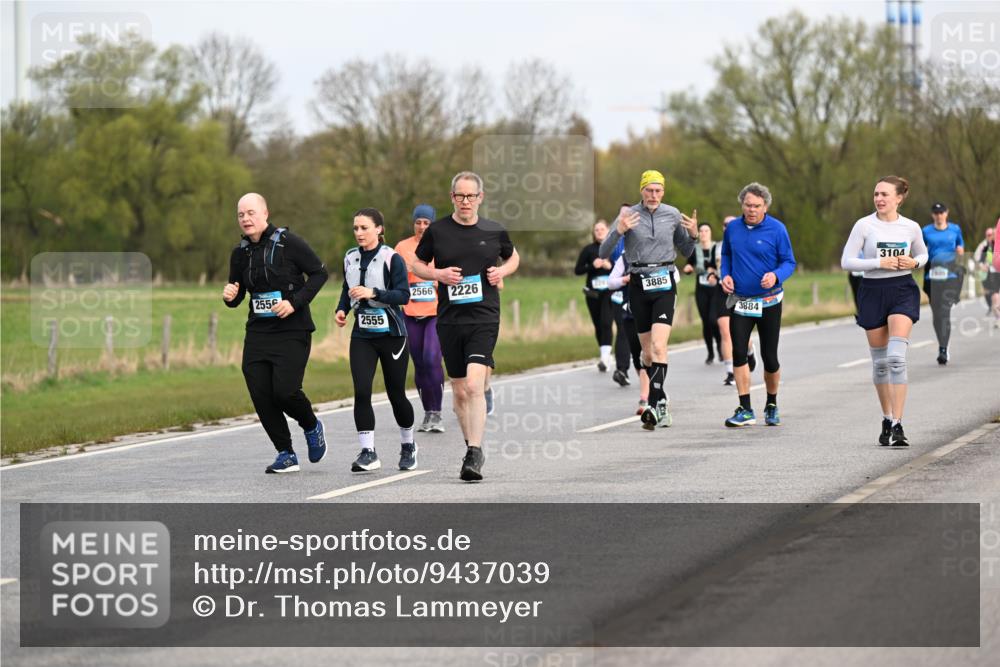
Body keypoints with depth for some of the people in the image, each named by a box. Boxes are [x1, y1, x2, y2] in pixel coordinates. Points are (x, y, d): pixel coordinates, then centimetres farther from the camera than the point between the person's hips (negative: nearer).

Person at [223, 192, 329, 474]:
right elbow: (236, 298, 17)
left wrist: (295, 302, -15)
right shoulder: (240, 252, 8)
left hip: (292, 331, -5)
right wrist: (230, 296, -7)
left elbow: (319, 273, -5)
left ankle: (312, 427, 17)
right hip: (258, 332, 5)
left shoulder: (289, 242, -8)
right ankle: (286, 454, 10)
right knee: (260, 394, -4)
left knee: (284, 390, -16)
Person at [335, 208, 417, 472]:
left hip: (391, 334, -4)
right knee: (361, 391, -13)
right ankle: (367, 452, -12)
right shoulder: (350, 258, 8)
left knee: (396, 394, 6)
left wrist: (373, 293, -28)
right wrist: (342, 309, 3)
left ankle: (408, 445, 30)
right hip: (362, 334, 4)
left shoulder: (392, 259, -9)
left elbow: (403, 295, -16)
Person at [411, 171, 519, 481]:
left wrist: (502, 271, 1)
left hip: (484, 318, -2)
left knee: (474, 385, -18)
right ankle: (472, 447, 26)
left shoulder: (495, 231, 4)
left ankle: (474, 455, -21)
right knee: (459, 391, 9)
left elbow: (513, 257, 22)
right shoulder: (437, 231, 3)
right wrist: (438, 274, -7)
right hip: (449, 319, 2)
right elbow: (417, 264, 13)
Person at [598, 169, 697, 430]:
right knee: (647, 351, 7)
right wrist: (618, 231, -20)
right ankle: (661, 398, 26)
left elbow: (686, 251, 17)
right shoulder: (628, 215, -2)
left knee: (659, 347, -16)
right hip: (638, 285, 1)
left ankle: (654, 406, -23)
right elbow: (603, 253, -5)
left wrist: (693, 235, -3)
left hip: (664, 285, -1)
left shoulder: (673, 215, 4)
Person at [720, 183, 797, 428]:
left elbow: (789, 262, -5)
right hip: (739, 301, 2)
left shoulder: (776, 229, -9)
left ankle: (771, 406, 26)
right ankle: (745, 410, -6)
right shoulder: (732, 228, 2)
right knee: (738, 353, -10)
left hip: (769, 301, -2)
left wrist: (776, 276, -25)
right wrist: (725, 274, -1)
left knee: (769, 357, 3)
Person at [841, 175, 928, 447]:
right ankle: (886, 420, 25)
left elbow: (923, 254, 19)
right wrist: (879, 263, -16)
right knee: (880, 361, 8)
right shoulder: (864, 225, -4)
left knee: (896, 357, -17)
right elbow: (846, 261, -6)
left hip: (903, 291, -1)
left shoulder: (911, 227, 1)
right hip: (872, 292, 1)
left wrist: (914, 262, -5)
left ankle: (897, 425, -18)